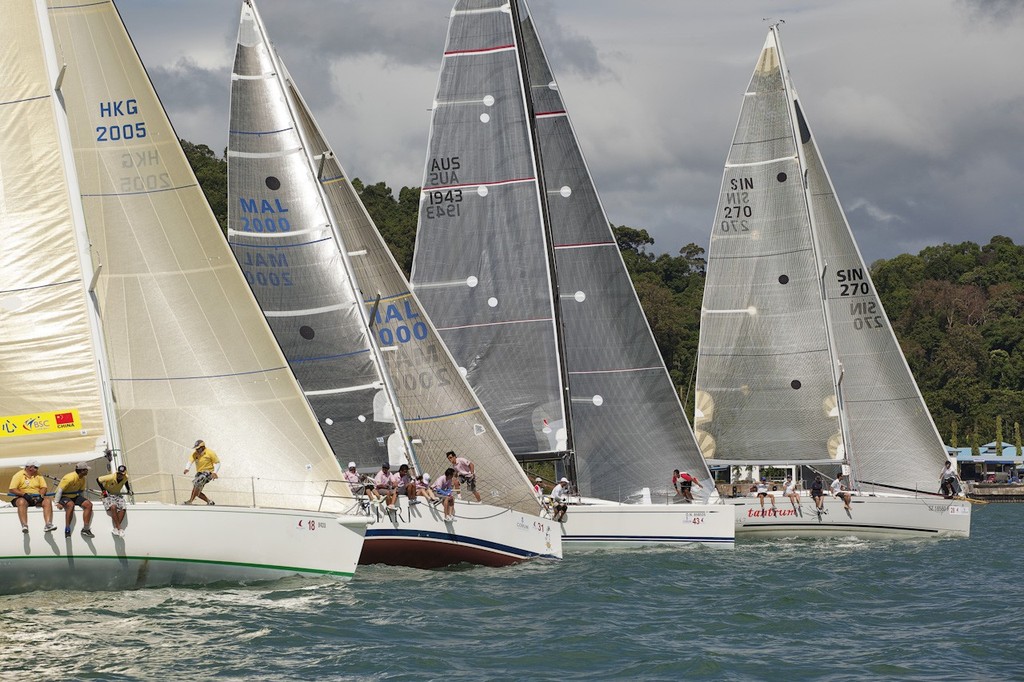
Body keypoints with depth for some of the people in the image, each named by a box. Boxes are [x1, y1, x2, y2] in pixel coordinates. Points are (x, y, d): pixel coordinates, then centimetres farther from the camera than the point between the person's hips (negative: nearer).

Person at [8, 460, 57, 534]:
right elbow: (11, 489, -9)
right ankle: (24, 526, -50)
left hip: (37, 497, 4)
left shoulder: (38, 476, 14)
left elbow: (44, 487, 7)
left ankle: (48, 525, -38)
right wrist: (24, 494, -22)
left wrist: (40, 495, -16)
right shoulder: (18, 475, 0)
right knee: (22, 502, -38)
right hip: (22, 497, -4)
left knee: (47, 501, -25)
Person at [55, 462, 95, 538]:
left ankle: (85, 529, -10)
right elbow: (59, 490, -23)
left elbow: (82, 491, 19)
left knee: (89, 504, -13)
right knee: (71, 504, -40)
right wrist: (57, 503, -27)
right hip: (64, 497, -8)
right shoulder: (70, 478, -24)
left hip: (74, 497, 8)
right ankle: (67, 530, -35)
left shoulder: (82, 479, 3)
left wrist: (85, 499, 4)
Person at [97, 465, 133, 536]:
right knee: (113, 507, -33)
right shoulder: (111, 477, -25)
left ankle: (115, 529, -16)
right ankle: (119, 528, -30)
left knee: (123, 508, -21)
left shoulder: (125, 478, -10)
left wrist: (129, 490, 10)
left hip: (118, 495, 5)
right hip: (108, 495, -5)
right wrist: (103, 490, -16)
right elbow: (98, 479, -14)